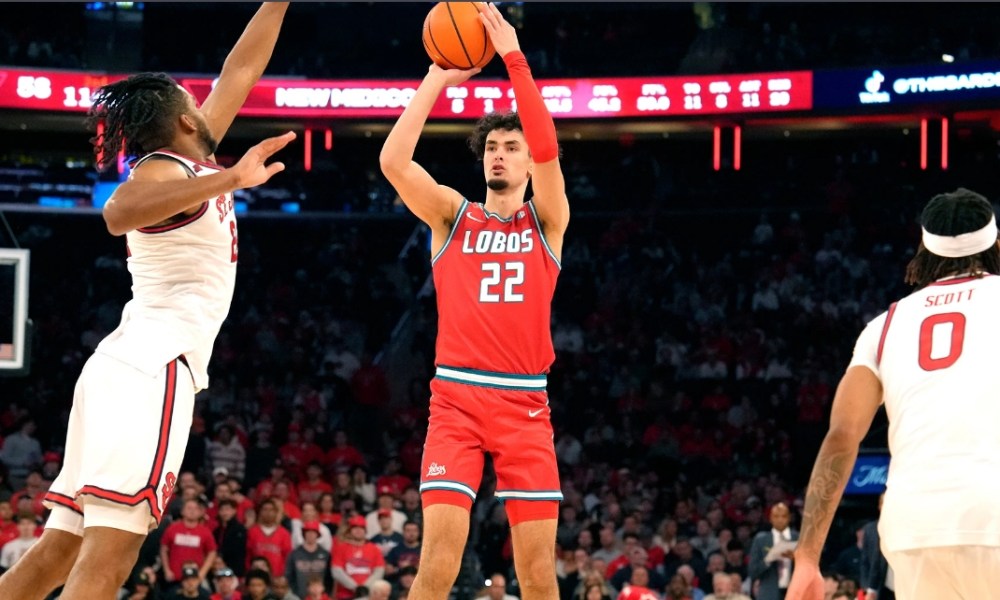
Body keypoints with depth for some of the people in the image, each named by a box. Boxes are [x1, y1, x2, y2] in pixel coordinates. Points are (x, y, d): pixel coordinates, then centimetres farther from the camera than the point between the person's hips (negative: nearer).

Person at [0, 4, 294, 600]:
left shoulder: (190, 163, 20)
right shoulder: (165, 169, -5)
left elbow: (241, 71, 31)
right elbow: (120, 212, -31)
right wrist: (227, 180, -42)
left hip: (132, 368, 10)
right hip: (152, 369, -10)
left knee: (58, 551, 6)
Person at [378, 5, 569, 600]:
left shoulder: (546, 220, 9)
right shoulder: (452, 214, 11)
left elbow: (548, 148, -9)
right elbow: (393, 160, -6)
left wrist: (514, 58, -13)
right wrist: (437, 79, -7)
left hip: (525, 403, 1)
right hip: (456, 399, 0)